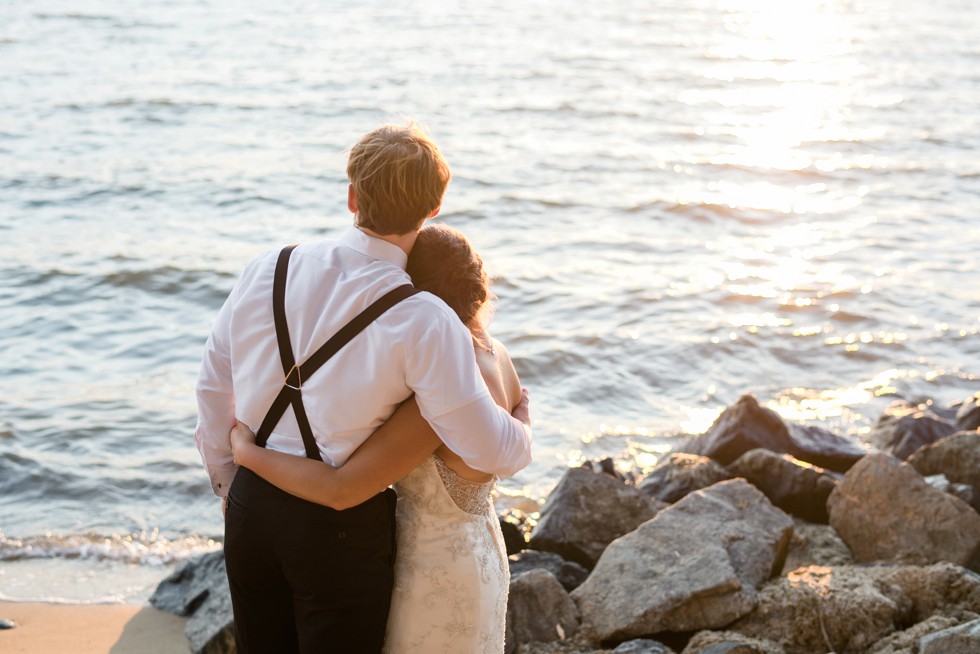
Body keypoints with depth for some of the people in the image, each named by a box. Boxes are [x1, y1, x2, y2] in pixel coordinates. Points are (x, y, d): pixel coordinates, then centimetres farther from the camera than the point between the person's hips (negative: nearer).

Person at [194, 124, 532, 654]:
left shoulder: (267, 272, -5)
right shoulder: (423, 321, -19)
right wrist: (522, 435, 9)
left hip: (252, 504, 5)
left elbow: (213, 386, 7)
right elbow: (488, 449, -16)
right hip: (341, 527, -4)